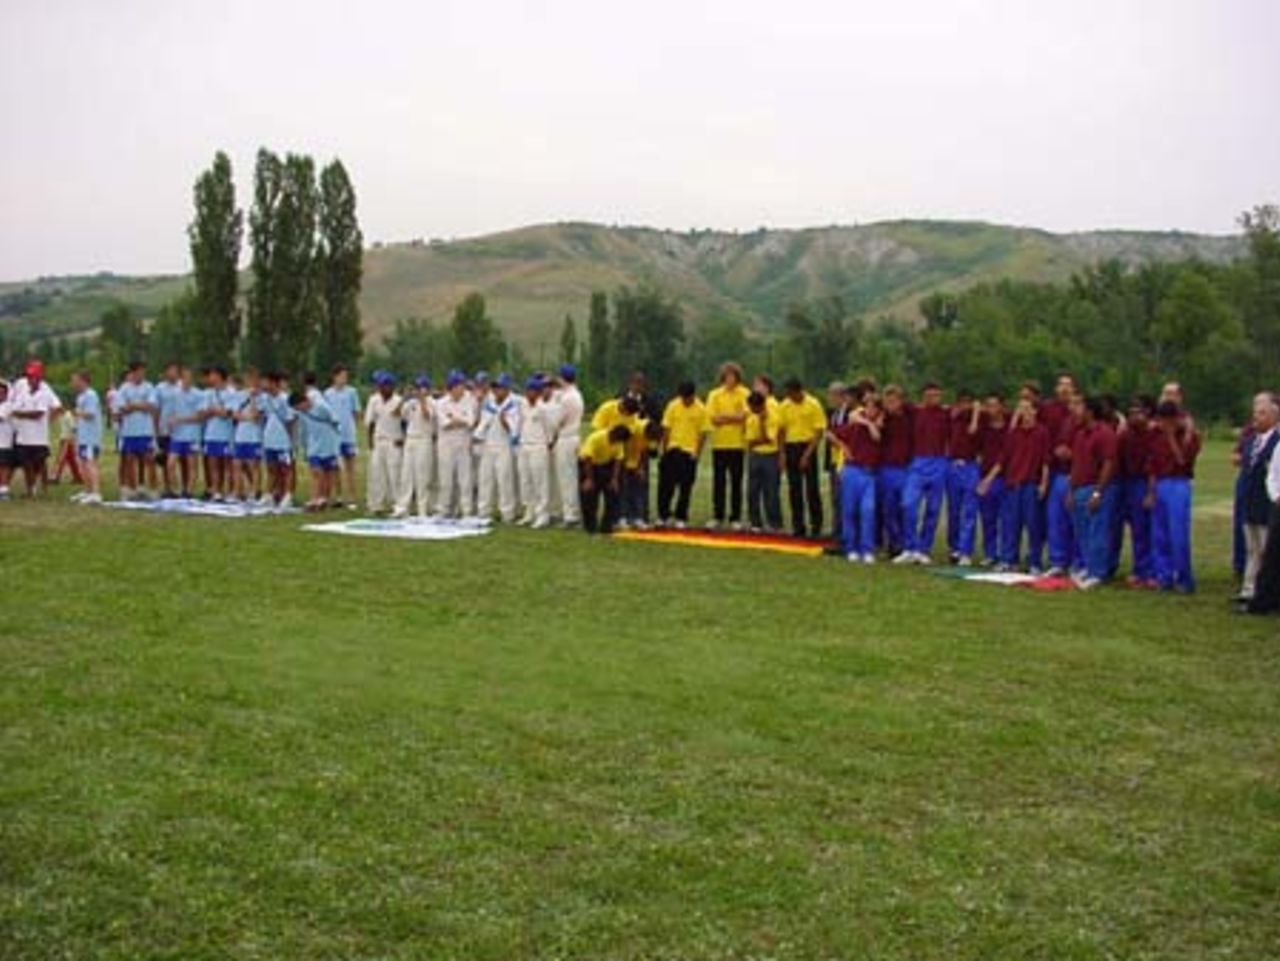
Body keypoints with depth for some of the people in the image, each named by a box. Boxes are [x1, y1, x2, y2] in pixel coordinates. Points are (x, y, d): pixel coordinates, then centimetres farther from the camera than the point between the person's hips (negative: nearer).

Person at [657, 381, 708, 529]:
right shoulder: (673, 406, -2)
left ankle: (681, 518, 12)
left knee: (686, 487, 3)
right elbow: (666, 429, 1)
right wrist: (664, 449, -2)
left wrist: (697, 453, -6)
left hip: (690, 452, 0)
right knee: (666, 484, 0)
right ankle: (663, 515, 12)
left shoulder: (701, 409, -4)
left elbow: (703, 433, -1)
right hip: (672, 450, 1)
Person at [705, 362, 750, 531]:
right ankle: (717, 517, 10)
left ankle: (735, 518, 7)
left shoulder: (744, 394, 3)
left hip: (738, 443, -1)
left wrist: (724, 416, -8)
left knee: (736, 482, 2)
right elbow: (713, 417, -4)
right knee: (719, 482, 3)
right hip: (719, 443, 1)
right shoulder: (714, 394, 7)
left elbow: (745, 415, -9)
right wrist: (735, 417, -8)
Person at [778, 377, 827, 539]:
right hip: (791, 448, 4)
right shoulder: (784, 406, 4)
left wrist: (807, 454, -15)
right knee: (794, 489, 5)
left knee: (811, 488, -3)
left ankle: (816, 526, 6)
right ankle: (798, 527, 12)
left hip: (808, 447, -4)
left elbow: (819, 432, -9)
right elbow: (782, 430, 11)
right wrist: (782, 453, 2)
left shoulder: (813, 405, -8)